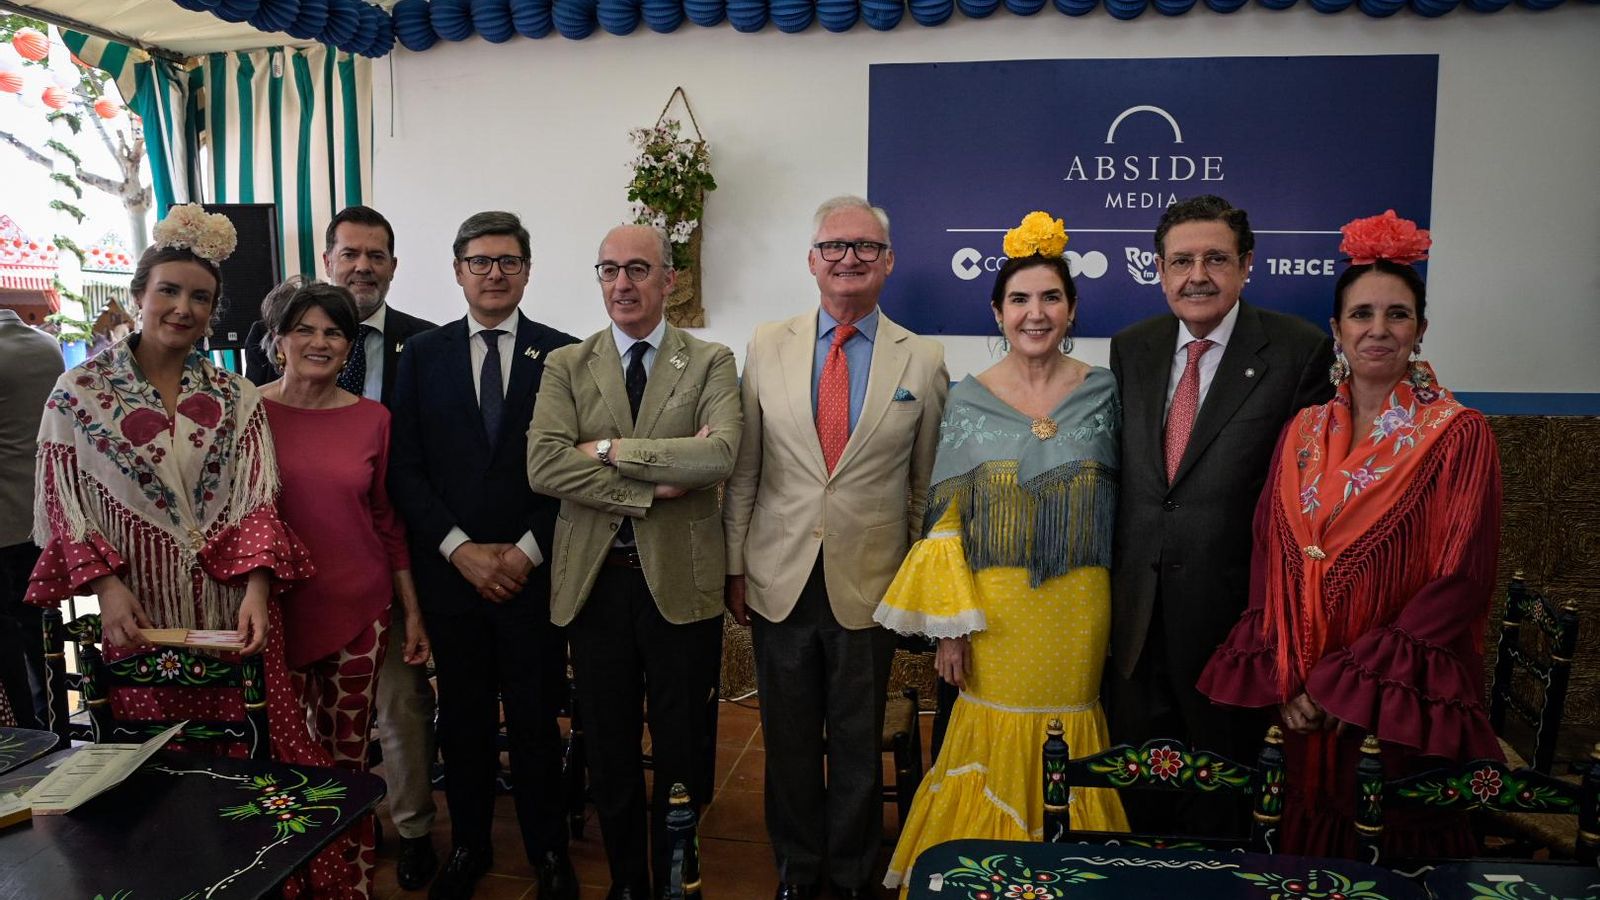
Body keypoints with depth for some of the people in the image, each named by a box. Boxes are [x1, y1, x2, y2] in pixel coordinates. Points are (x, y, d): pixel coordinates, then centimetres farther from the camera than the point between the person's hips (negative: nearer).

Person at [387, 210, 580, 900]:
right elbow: (404, 468, 1)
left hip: (535, 571, -1)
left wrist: (527, 551, -9)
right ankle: (468, 844, 30)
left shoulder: (563, 354, 1)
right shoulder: (423, 354, 6)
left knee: (535, 716, 7)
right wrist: (461, 549, -9)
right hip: (449, 569, 2)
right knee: (464, 715, 12)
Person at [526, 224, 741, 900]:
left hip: (681, 582, -2)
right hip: (594, 581, 2)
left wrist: (611, 449, -16)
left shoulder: (711, 363, 0)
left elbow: (721, 453, -18)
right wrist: (653, 490, -17)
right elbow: (543, 466, -11)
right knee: (608, 749, 14)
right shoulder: (566, 366, 5)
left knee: (682, 748, 10)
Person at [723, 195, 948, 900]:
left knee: (858, 742, 12)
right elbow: (743, 470, 3)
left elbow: (925, 486, 4)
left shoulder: (923, 361, -1)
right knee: (789, 738, 14)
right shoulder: (767, 347, 2)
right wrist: (735, 566, 2)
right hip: (780, 578, 1)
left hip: (870, 584, -1)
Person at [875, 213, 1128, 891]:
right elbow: (946, 518, -2)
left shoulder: (1102, 393, 1)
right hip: (992, 607, 0)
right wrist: (949, 623, -7)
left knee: (1064, 747, 11)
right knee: (994, 745, 8)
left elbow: (1116, 503, 6)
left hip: (1078, 608, 1)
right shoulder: (968, 400, -1)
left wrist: (1119, 616, 1)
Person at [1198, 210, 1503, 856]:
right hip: (1304, 705, 4)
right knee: (1311, 838, 15)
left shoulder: (1460, 436, -8)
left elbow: (1458, 582, -14)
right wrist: (1286, 679, -8)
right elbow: (1268, 561, 4)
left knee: (1400, 841, 10)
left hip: (1406, 704, -3)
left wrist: (1343, 681, -16)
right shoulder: (1303, 433, 5)